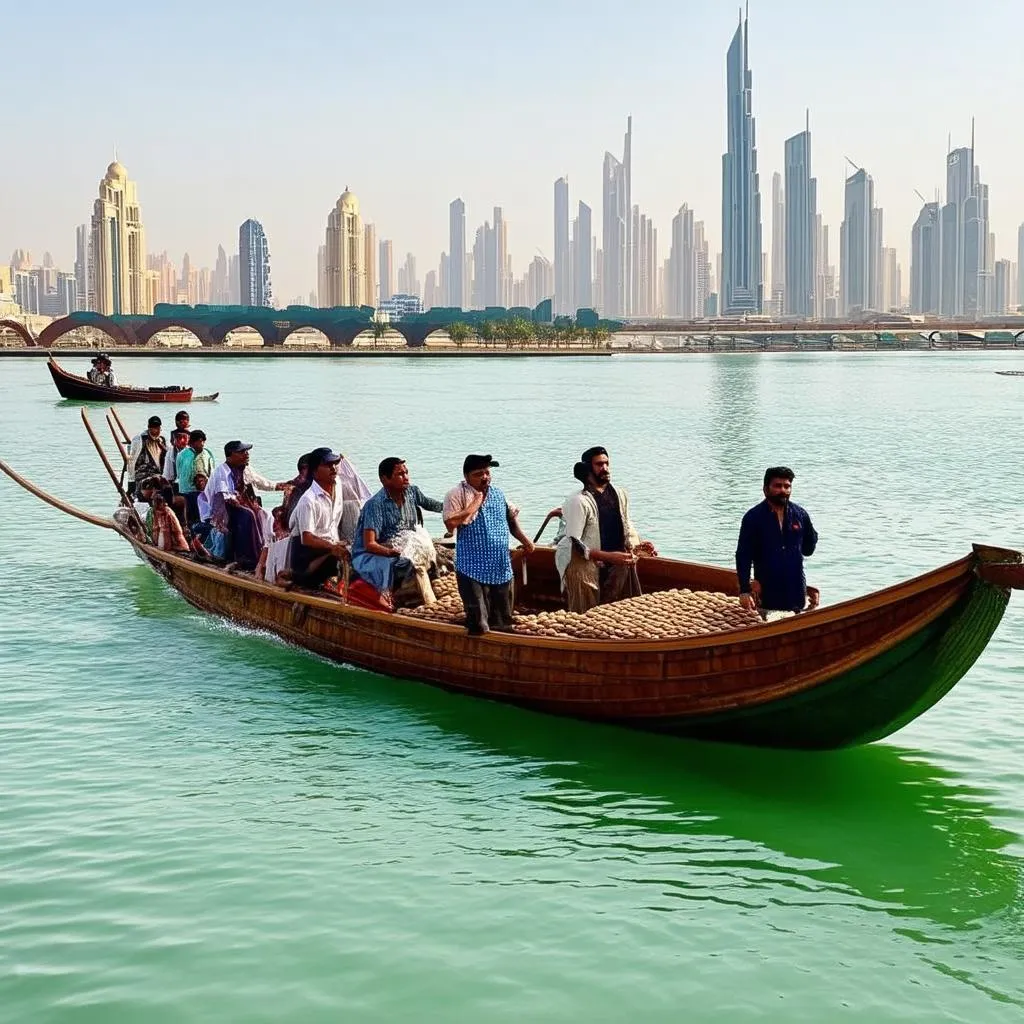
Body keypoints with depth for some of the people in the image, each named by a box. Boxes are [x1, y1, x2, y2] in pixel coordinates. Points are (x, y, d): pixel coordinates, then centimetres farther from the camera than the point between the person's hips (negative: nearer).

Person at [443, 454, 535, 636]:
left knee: (503, 623, 13)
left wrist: (524, 539, 14)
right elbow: (451, 523, -20)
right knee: (478, 627, -7)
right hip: (473, 569, -6)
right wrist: (476, 503, -14)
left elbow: (511, 518, 27)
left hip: (502, 568, 6)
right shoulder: (457, 495, -7)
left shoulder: (497, 494, 14)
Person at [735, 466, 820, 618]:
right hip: (767, 595, -3)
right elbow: (743, 556, -9)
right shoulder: (753, 518, -8)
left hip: (796, 593, 3)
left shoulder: (800, 515, 2)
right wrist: (744, 591, -15)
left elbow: (808, 550, 11)